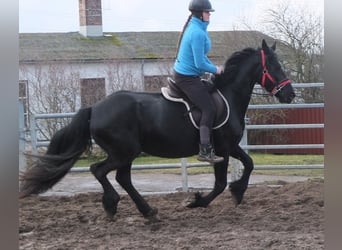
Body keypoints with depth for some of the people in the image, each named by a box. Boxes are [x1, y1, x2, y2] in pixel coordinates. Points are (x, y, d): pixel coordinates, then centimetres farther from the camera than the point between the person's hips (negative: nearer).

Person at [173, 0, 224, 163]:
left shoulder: (194, 27, 10)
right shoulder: (198, 33, -23)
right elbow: (200, 64, -23)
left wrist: (213, 67, 9)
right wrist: (215, 70, -7)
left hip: (181, 74, 11)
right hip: (188, 78, -11)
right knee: (209, 109, -13)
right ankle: (205, 151, -15)